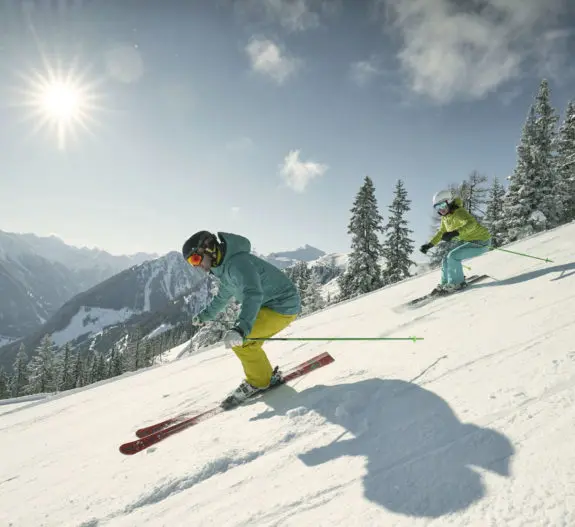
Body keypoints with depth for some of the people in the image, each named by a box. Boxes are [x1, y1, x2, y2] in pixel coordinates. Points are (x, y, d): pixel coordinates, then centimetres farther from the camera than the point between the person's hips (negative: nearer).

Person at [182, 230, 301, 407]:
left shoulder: (238, 262, -25)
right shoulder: (224, 267, 8)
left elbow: (253, 294, -41)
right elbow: (223, 296, 27)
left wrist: (241, 328, -53)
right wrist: (206, 315, 37)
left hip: (284, 306, -10)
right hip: (269, 305, 10)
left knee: (239, 340, -17)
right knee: (242, 342, 12)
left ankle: (258, 381, 2)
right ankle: (267, 376, 25)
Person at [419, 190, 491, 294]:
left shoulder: (458, 212, -25)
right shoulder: (445, 217, 1)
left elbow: (471, 223, -45)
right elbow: (441, 233, 18)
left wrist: (454, 233, -59)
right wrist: (429, 245, 10)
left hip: (481, 242, -9)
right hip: (473, 242, 9)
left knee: (453, 256, -20)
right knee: (447, 259, 6)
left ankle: (457, 283, -4)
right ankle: (444, 284, 20)